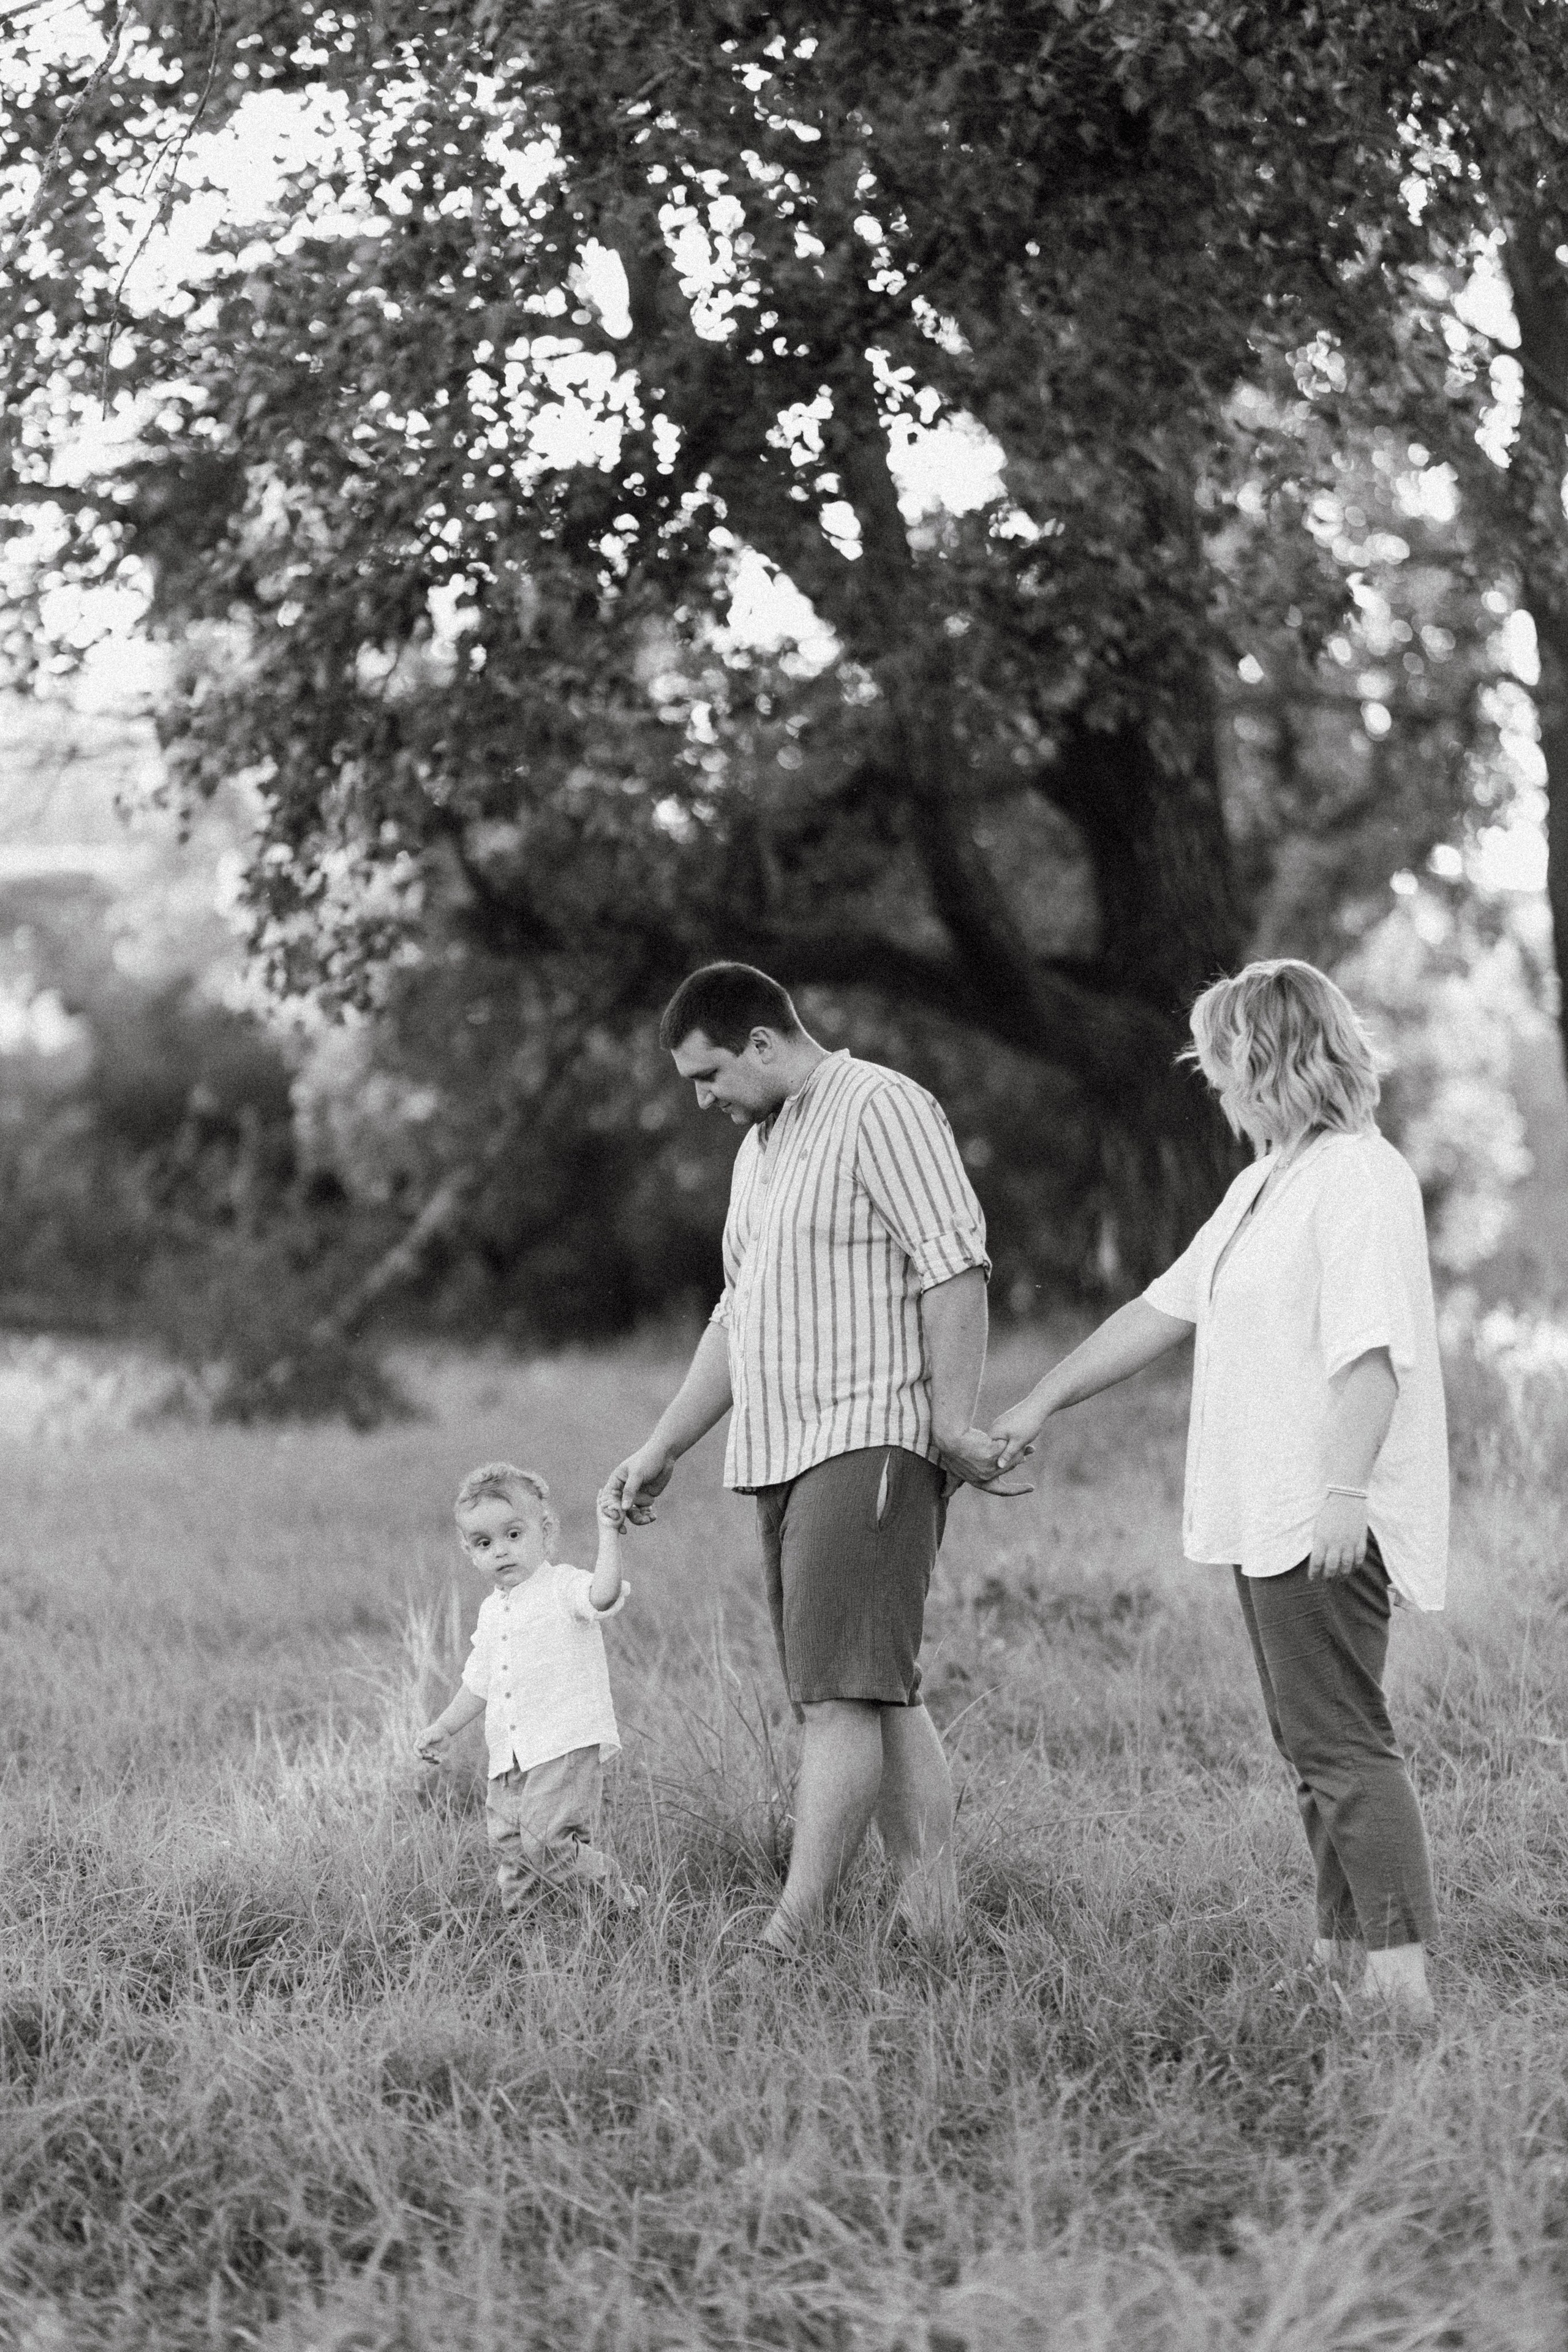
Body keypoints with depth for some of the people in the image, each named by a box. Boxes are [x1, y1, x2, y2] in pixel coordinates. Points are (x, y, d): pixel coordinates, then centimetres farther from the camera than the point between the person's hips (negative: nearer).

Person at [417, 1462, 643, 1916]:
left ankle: (615, 1893, 2)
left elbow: (604, 1596, -30)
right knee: (507, 1844, 8)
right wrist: (443, 1728, 28)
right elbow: (480, 1682, 29)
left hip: (566, 1746, -8)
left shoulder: (563, 1587, -6)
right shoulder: (492, 1611, 17)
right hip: (510, 1758, 8)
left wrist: (609, 1535, -35)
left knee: (545, 1840, -17)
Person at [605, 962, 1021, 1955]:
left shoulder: (882, 1109, -6)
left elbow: (956, 1267, -14)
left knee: (842, 1692, -13)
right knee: (884, 1695, 6)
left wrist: (955, 1422, -20)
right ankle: (938, 1922, 6)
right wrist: (663, 1449, 24)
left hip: (873, 1444, -9)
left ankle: (789, 1939, -17)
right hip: (783, 1454, 9)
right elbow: (738, 1317, 27)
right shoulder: (760, 1149, 22)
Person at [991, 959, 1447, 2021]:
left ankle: (1404, 1975, -13)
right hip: (1268, 1518, 10)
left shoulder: (1361, 1176, -12)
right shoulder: (1264, 1184, 19)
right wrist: (1041, 1404, 26)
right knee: (1317, 1744, 11)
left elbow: (1372, 1348, -21)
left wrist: (1344, 1490, -28)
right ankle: (1342, 1953, 15)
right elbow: (1164, 1309, 25)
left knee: (1343, 1742, -12)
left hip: (1328, 1526, -10)